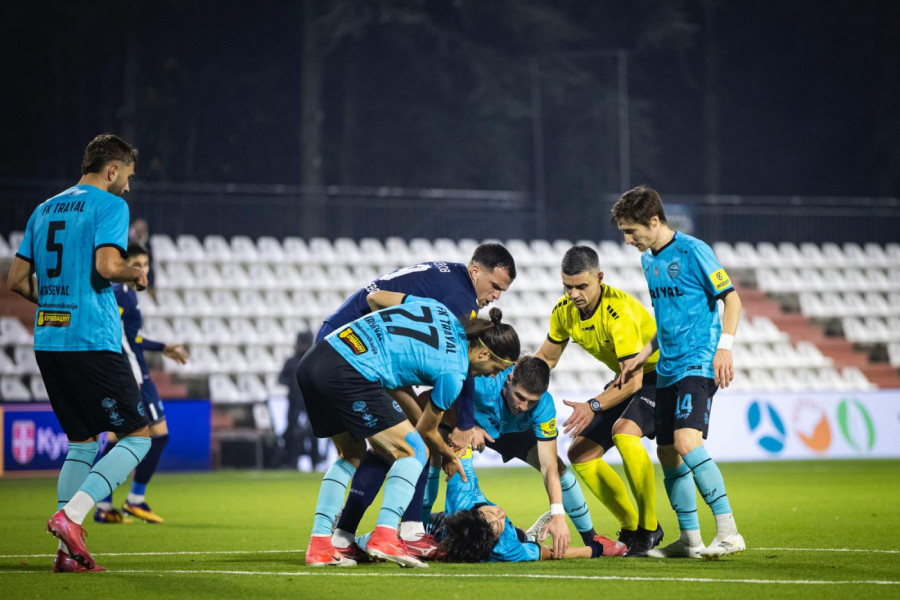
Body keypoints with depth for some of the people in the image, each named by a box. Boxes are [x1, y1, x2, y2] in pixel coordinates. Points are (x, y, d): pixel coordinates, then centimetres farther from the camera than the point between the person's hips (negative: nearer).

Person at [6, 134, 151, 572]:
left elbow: (17, 280, 17)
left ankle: (68, 552, 6)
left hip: (47, 340, 8)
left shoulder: (44, 211, 18)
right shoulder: (109, 206, -4)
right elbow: (107, 265, -19)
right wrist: (137, 274, 1)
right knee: (137, 437, 0)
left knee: (81, 442, 15)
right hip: (93, 341, -8)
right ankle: (70, 516, -16)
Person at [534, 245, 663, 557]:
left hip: (658, 372, -8)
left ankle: (650, 528, -21)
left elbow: (634, 380, -36)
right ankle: (631, 528, 13)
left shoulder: (619, 311, -32)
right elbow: (547, 357, 8)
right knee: (581, 454, 0)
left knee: (624, 431, -34)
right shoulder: (564, 310, -9)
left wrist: (594, 407, -49)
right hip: (625, 379, 8)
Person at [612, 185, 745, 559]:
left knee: (686, 443, -23)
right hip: (668, 370, 9)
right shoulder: (648, 261, 14)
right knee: (667, 453, 8)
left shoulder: (692, 251, -10)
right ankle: (690, 539, 18)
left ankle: (728, 532, -23)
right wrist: (643, 355, 17)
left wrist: (724, 346, -17)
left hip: (698, 364, -9)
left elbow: (732, 299, -8)